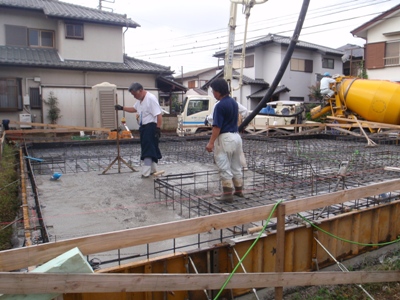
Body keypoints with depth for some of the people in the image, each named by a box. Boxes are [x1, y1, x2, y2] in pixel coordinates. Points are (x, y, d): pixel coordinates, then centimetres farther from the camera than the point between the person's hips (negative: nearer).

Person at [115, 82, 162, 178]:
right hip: (143, 127, 10)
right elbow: (134, 109, 30)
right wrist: (122, 108, 21)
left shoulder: (151, 98, -19)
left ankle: (146, 172, -6)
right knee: (151, 148, 15)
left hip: (150, 127, -10)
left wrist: (158, 129, -25)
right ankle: (153, 169, 26)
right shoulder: (140, 100, 12)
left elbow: (159, 115, -23)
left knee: (148, 149, -9)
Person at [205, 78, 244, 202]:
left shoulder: (220, 105, -17)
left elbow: (217, 126, -20)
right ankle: (239, 190, 27)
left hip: (225, 138, -9)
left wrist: (211, 142, -18)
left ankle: (228, 194, 2)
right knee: (236, 166, 17)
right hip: (236, 136, 9)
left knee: (224, 167, -2)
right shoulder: (234, 102, 10)